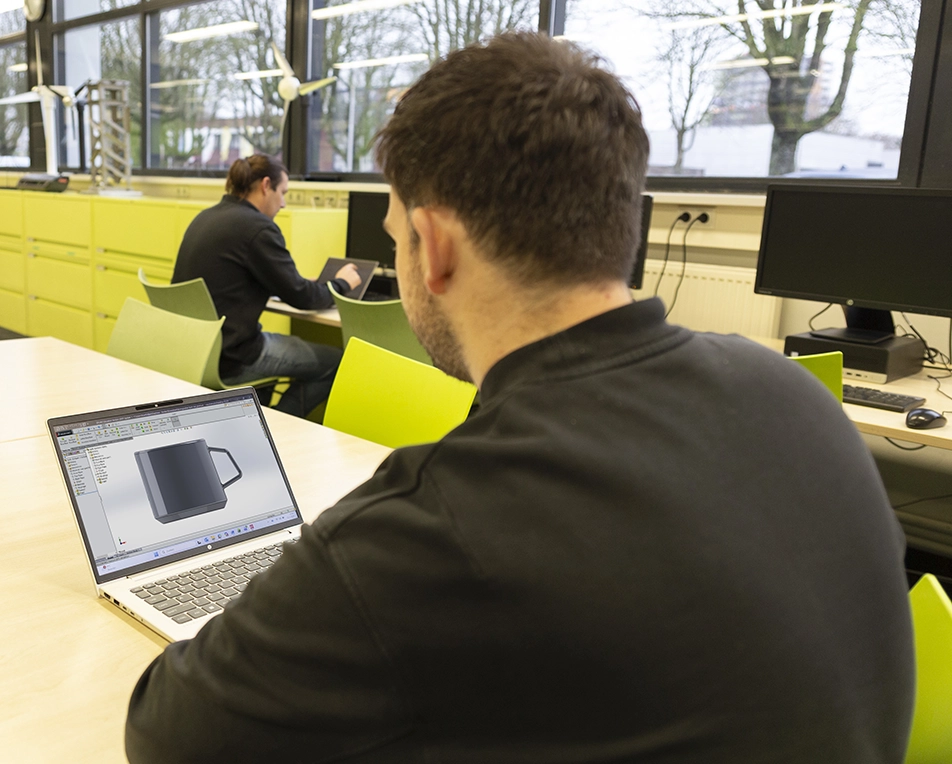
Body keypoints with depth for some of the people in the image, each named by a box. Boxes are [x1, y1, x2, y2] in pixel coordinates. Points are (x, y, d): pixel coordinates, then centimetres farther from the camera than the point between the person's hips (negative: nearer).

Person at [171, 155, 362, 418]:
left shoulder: (205, 217, 11)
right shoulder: (258, 227, -16)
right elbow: (300, 298, -11)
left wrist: (299, 283, 26)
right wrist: (342, 284, 9)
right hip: (229, 361, -10)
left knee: (273, 341, 33)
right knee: (337, 361, 1)